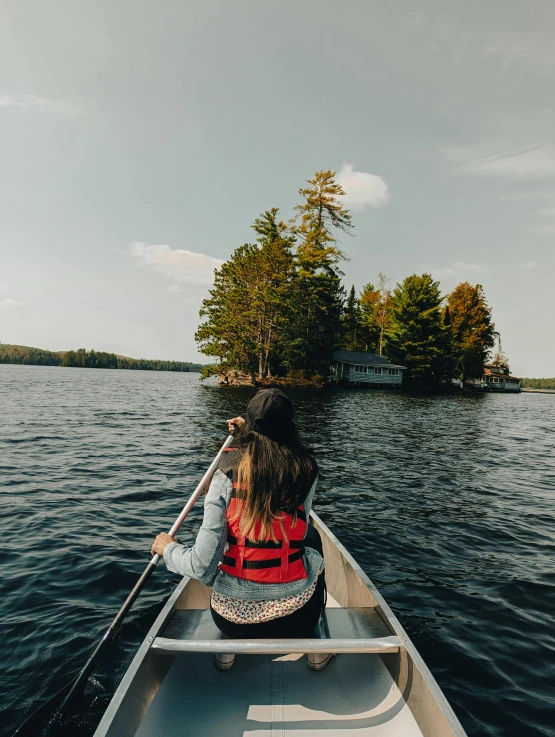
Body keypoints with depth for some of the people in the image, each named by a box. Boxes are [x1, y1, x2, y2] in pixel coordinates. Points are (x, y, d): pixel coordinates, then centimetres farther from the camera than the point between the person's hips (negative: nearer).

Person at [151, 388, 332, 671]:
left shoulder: (227, 475, -15)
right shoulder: (307, 470, -9)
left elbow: (202, 568, -14)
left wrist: (168, 548, 5)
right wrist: (248, 434, 17)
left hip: (233, 620, 0)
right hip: (297, 618, 1)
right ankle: (316, 647, 31)